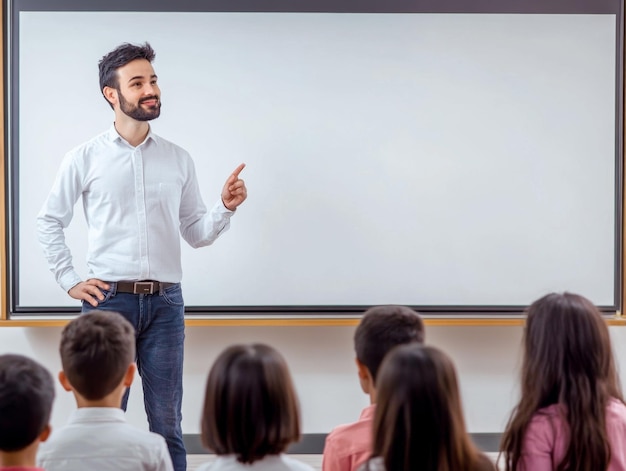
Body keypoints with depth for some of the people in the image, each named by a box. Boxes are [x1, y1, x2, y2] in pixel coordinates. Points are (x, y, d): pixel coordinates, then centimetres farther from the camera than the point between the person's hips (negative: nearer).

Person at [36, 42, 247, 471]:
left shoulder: (179, 160, 8)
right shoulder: (85, 158, 1)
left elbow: (196, 234, 10)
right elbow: (50, 221, 8)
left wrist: (226, 208, -7)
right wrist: (70, 280, 2)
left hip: (166, 302, 2)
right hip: (108, 299, -2)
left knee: (167, 423, 6)